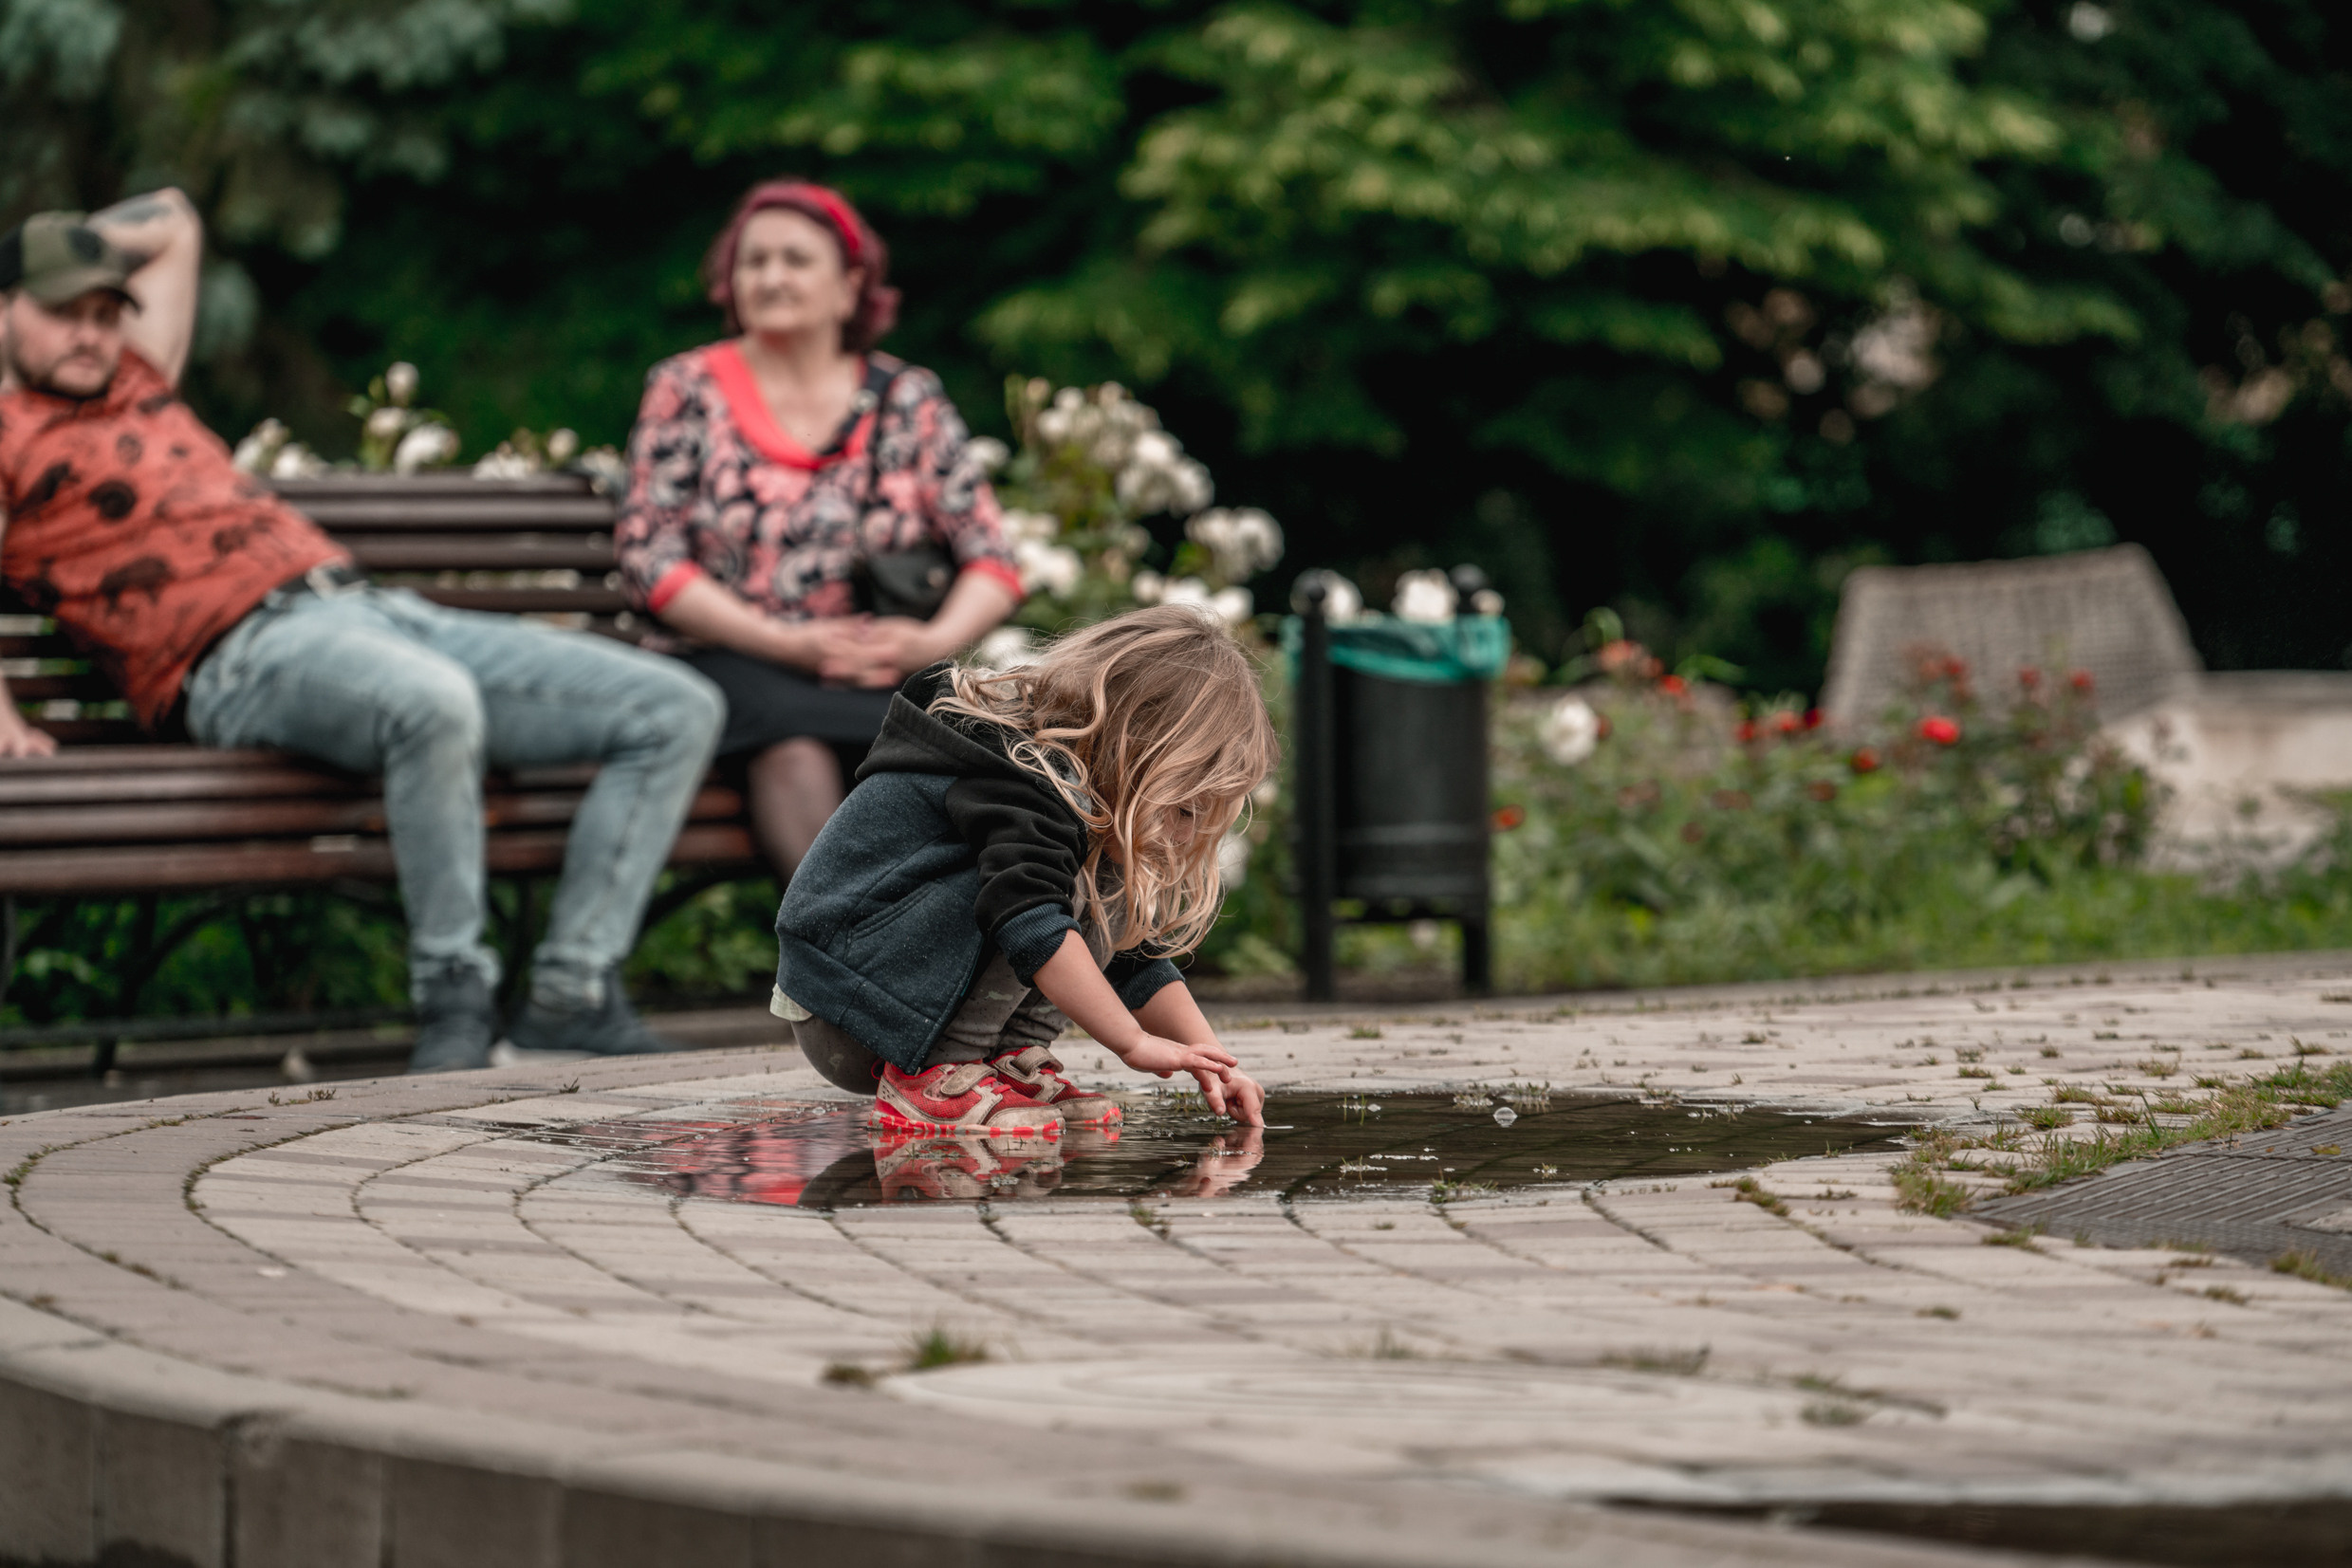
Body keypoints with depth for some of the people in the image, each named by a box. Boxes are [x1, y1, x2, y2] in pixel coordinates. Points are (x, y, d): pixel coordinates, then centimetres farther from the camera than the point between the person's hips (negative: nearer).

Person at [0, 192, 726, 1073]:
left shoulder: (136, 382, 26)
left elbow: (173, 227, 42)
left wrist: (73, 244, 34)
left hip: (377, 608, 9)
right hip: (244, 655, -9)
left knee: (677, 709, -3)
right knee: (434, 702, -43)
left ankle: (571, 993, -12)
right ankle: (453, 1005, -29)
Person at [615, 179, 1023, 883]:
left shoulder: (908, 399, 15)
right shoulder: (688, 389, 11)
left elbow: (992, 561, 11)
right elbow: (650, 560, 2)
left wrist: (934, 640, -12)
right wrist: (787, 643, -11)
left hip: (888, 668, 2)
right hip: (737, 661, -2)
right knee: (795, 741, -37)